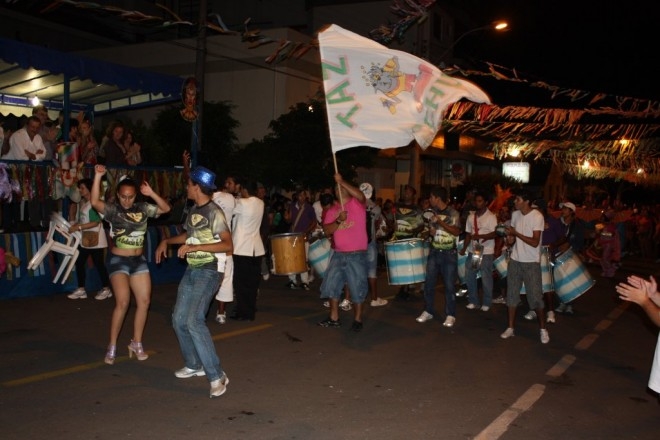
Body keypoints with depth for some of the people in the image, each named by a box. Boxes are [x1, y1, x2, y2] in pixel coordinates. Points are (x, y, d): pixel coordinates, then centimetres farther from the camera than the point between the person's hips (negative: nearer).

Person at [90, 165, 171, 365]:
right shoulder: (112, 210, -9)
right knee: (123, 302, -16)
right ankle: (112, 346, -2)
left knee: (144, 301, 5)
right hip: (118, 260, -5)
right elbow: (95, 202, -27)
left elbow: (166, 208, -3)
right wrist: (98, 176, -34)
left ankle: (136, 343, 20)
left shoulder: (143, 208, 2)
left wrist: (151, 194, -16)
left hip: (139, 260, 5)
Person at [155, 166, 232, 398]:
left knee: (194, 320, -20)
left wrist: (194, 247, -26)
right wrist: (166, 241, 18)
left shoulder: (214, 212, -14)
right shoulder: (194, 209, 11)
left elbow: (227, 244, -23)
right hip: (192, 270, 9)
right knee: (179, 319, 10)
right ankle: (194, 365, 28)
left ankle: (216, 376, -16)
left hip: (209, 272, -9)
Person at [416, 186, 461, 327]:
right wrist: (430, 230, -5)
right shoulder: (432, 212, 6)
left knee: (449, 285, 1)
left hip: (449, 254, -5)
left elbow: (457, 232, -18)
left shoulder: (453, 213, -9)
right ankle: (428, 311, 18)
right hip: (434, 252, 5)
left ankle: (450, 315, 10)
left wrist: (440, 222, -24)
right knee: (429, 283, 5)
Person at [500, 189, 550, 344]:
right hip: (515, 261, 6)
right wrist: (511, 239, -6)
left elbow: (535, 242, -21)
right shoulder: (515, 215, 4)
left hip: (531, 263, -6)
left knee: (535, 297, -1)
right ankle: (510, 328, 18)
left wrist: (516, 233, -21)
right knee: (511, 295, 9)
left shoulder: (537, 217, -16)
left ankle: (543, 329, 15)